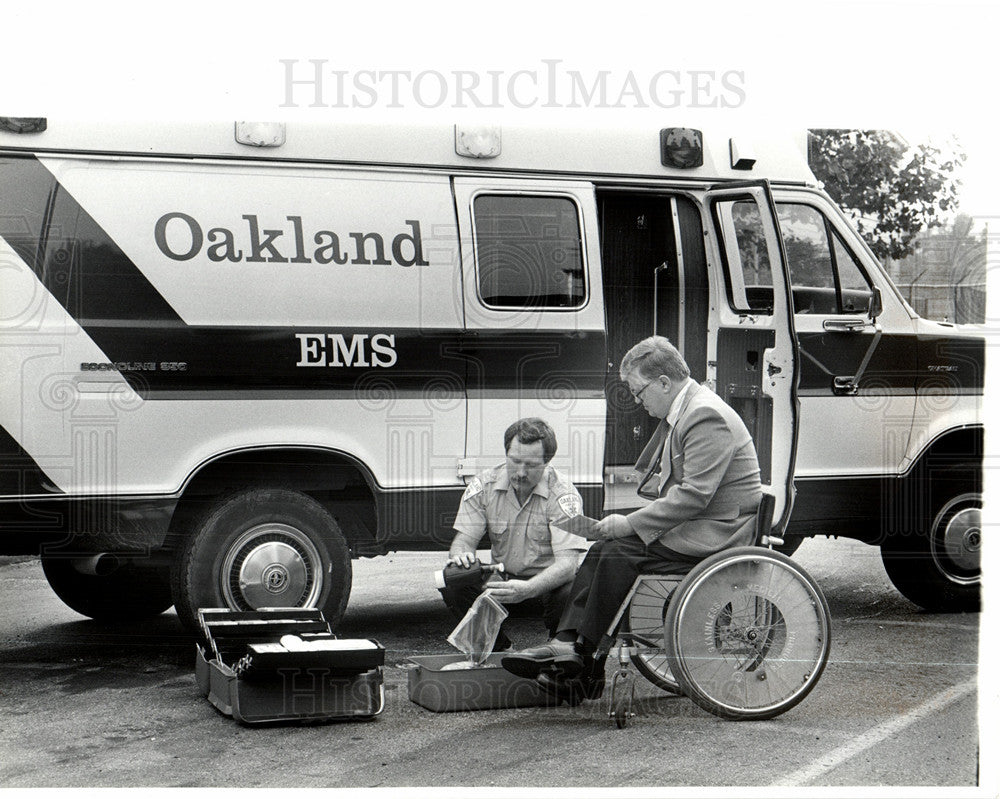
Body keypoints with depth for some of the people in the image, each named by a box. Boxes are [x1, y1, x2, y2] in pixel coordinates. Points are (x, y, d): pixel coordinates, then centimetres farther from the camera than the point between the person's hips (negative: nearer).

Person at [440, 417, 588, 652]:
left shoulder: (562, 494, -18)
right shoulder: (485, 485, -6)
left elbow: (567, 562, -28)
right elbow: (464, 539, -5)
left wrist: (527, 589, -47)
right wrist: (460, 554, -33)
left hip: (548, 583, -3)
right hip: (503, 579, 3)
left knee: (572, 593, -37)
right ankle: (498, 649, 0)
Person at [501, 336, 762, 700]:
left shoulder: (707, 417, -19)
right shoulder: (679, 413, 14)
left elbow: (694, 496, -25)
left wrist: (631, 524, -22)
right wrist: (627, 522, 1)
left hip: (713, 536, -10)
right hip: (689, 525, 10)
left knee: (621, 552, -20)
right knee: (606, 544, -4)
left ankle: (585, 660, -11)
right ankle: (566, 643, -12)